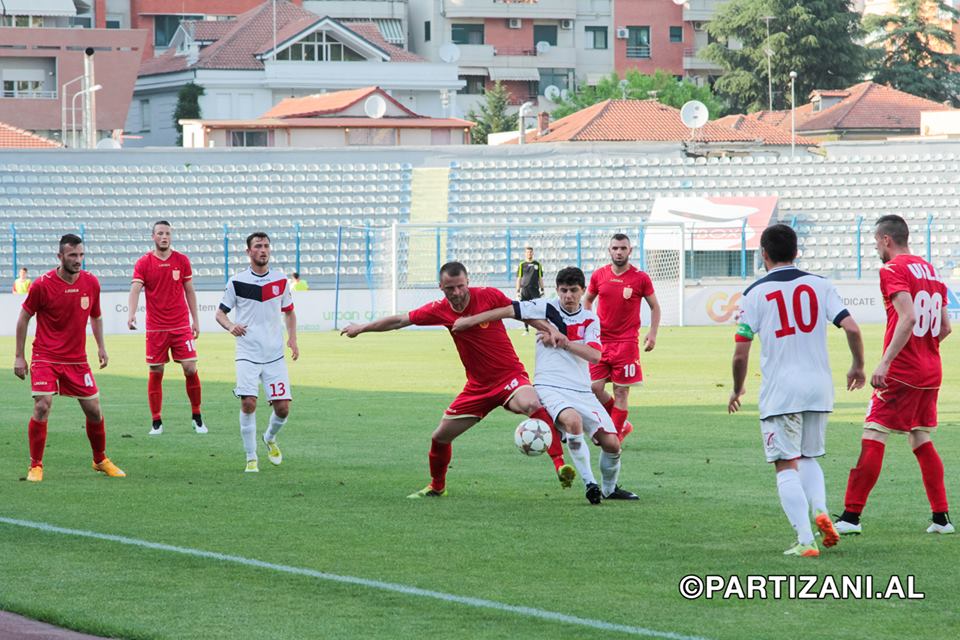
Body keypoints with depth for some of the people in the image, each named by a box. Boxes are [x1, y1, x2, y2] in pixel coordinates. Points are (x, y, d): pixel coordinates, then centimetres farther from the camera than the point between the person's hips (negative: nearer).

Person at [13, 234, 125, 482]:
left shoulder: (91, 282, 0)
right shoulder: (42, 285, -12)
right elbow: (24, 318, -2)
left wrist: (101, 346, 12)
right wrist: (19, 357, -2)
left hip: (77, 359, 4)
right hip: (45, 357, -4)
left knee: (94, 410, 5)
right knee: (42, 407, -16)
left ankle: (100, 460, 26)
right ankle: (35, 466, -3)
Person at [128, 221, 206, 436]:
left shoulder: (182, 261, 4)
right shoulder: (144, 263, -2)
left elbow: (189, 291, 11)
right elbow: (135, 290, -13)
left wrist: (195, 320, 9)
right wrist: (131, 313, -30)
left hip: (181, 326, 1)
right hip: (155, 327, -1)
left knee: (190, 369, -6)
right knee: (155, 373, 1)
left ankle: (197, 416, 10)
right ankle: (156, 422, 9)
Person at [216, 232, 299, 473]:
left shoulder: (280, 280, 7)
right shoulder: (237, 282, -1)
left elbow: (289, 312, 19)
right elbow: (220, 312, 5)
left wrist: (292, 338, 3)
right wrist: (230, 326, -17)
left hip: (275, 354, 2)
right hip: (247, 354, -2)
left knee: (283, 407, -2)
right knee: (248, 403, -15)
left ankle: (270, 439, 31)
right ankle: (251, 459, -3)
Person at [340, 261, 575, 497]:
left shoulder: (489, 296, -13)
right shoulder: (440, 310, -3)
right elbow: (400, 320, 8)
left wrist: (550, 331, -14)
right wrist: (362, 328, 15)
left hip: (510, 376, -5)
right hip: (478, 387, 5)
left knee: (533, 405, -37)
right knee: (440, 437, 7)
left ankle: (560, 465, -37)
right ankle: (436, 487, 34)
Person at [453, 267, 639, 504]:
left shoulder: (590, 319, 9)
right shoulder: (546, 308, 1)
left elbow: (595, 355, -6)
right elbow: (507, 311, -3)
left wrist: (565, 342, -16)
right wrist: (469, 321, -9)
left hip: (582, 391, 4)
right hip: (550, 387, -4)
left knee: (612, 443, -5)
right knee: (572, 419, -36)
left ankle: (609, 489, 24)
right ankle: (589, 483, -24)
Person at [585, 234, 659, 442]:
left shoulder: (640, 278, -3)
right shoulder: (599, 276, 5)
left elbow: (654, 307, 7)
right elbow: (588, 301, 19)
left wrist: (652, 333, -4)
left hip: (627, 342, -3)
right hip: (600, 340, 3)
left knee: (621, 391, -3)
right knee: (595, 388, -3)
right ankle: (622, 425, 17)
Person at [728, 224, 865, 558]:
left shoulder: (755, 293, -3)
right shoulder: (819, 285, 4)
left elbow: (740, 354, -5)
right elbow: (851, 328, -4)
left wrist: (737, 390, 12)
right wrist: (858, 367, 13)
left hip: (779, 391, -4)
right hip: (819, 386, 4)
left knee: (787, 466, 1)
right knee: (809, 458, 21)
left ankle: (805, 540, -11)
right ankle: (820, 510, -5)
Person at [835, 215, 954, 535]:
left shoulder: (892, 270, -10)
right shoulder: (930, 270, 14)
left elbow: (908, 317, -23)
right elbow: (945, 327, 15)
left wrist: (885, 361, -26)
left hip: (900, 373, -8)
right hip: (930, 372, 8)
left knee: (872, 438, -7)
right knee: (921, 442, 16)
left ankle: (851, 517, -9)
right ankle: (941, 517, 13)